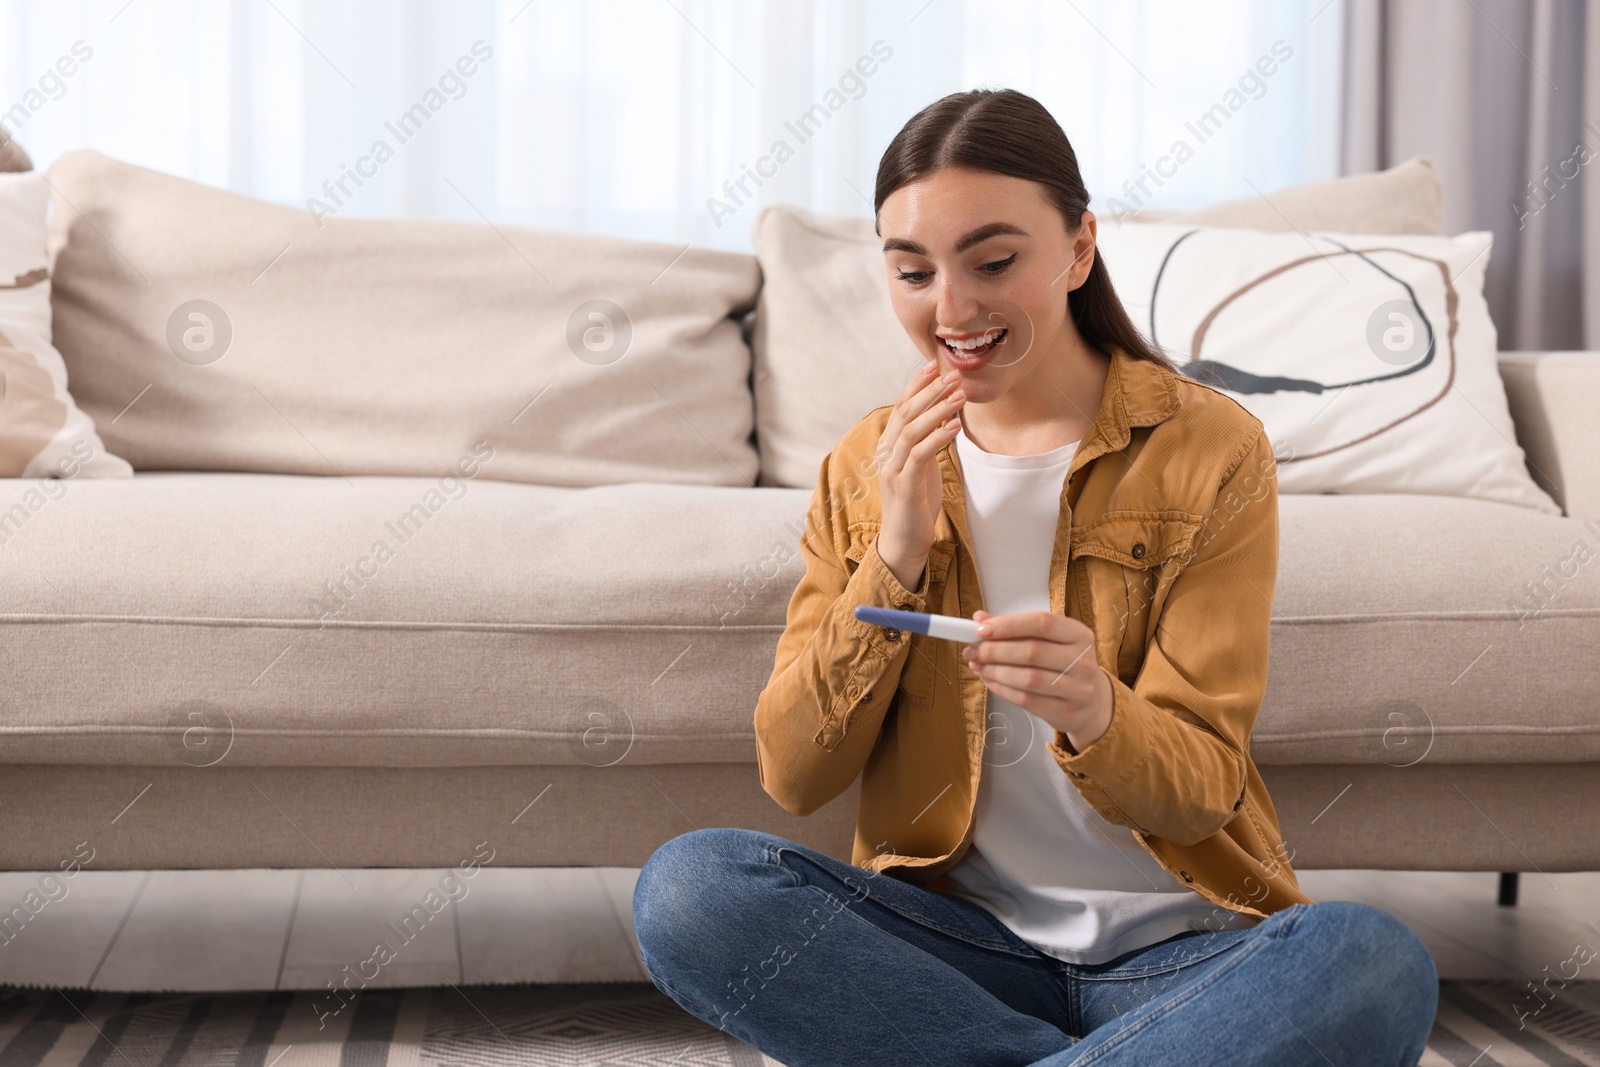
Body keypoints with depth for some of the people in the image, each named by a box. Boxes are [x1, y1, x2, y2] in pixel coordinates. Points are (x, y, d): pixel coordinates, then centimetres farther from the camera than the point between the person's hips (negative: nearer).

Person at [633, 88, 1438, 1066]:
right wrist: (894, 558, -13)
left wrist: (1093, 715, -30)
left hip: (1177, 946, -2)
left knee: (1375, 965, -34)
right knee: (688, 885, -26)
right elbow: (793, 779, -1)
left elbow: (1204, 792, -7)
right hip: (951, 937, 3)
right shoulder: (865, 471, 6)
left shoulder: (1210, 450, -3)